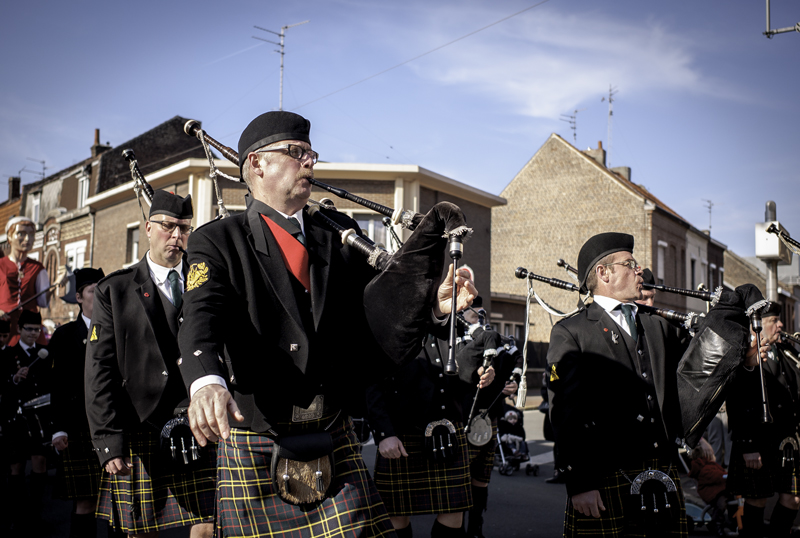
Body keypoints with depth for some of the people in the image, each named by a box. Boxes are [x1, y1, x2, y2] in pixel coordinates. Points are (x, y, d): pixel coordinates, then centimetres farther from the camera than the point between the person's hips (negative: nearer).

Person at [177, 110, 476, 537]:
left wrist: (432, 305, -13)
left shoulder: (338, 237, 13)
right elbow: (201, 318, -18)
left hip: (335, 441, 3)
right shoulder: (217, 241, 0)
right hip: (256, 448, -3)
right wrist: (207, 382, -39)